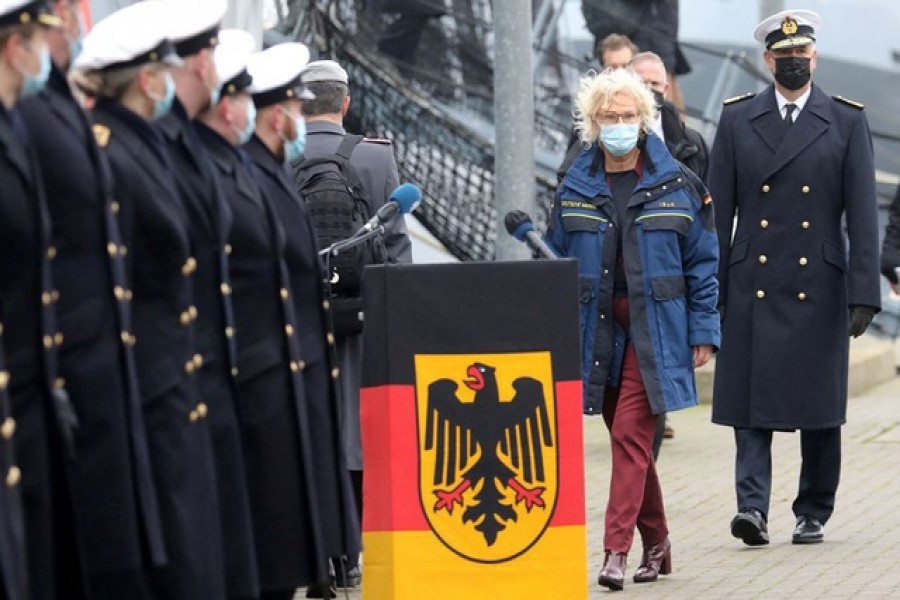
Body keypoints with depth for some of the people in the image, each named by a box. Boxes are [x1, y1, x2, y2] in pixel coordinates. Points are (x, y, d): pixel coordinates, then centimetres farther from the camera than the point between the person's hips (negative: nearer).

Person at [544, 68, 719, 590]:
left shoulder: (677, 184, -2)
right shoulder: (576, 188, 5)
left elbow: (703, 261, 1)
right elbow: (558, 264, 9)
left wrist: (703, 331, -4)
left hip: (655, 327, -4)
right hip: (598, 327, 4)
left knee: (631, 435, -12)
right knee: (627, 438, 10)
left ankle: (617, 549, -13)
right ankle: (656, 543, 23)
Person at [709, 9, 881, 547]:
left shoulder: (847, 121, 3)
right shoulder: (738, 119, 6)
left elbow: (862, 214, -1)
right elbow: (720, 210, 7)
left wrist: (864, 294, -8)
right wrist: (712, 290, 2)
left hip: (819, 288, -1)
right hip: (753, 286, 1)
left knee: (819, 405, 5)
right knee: (751, 401, -6)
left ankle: (813, 513, 16)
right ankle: (753, 506, -10)